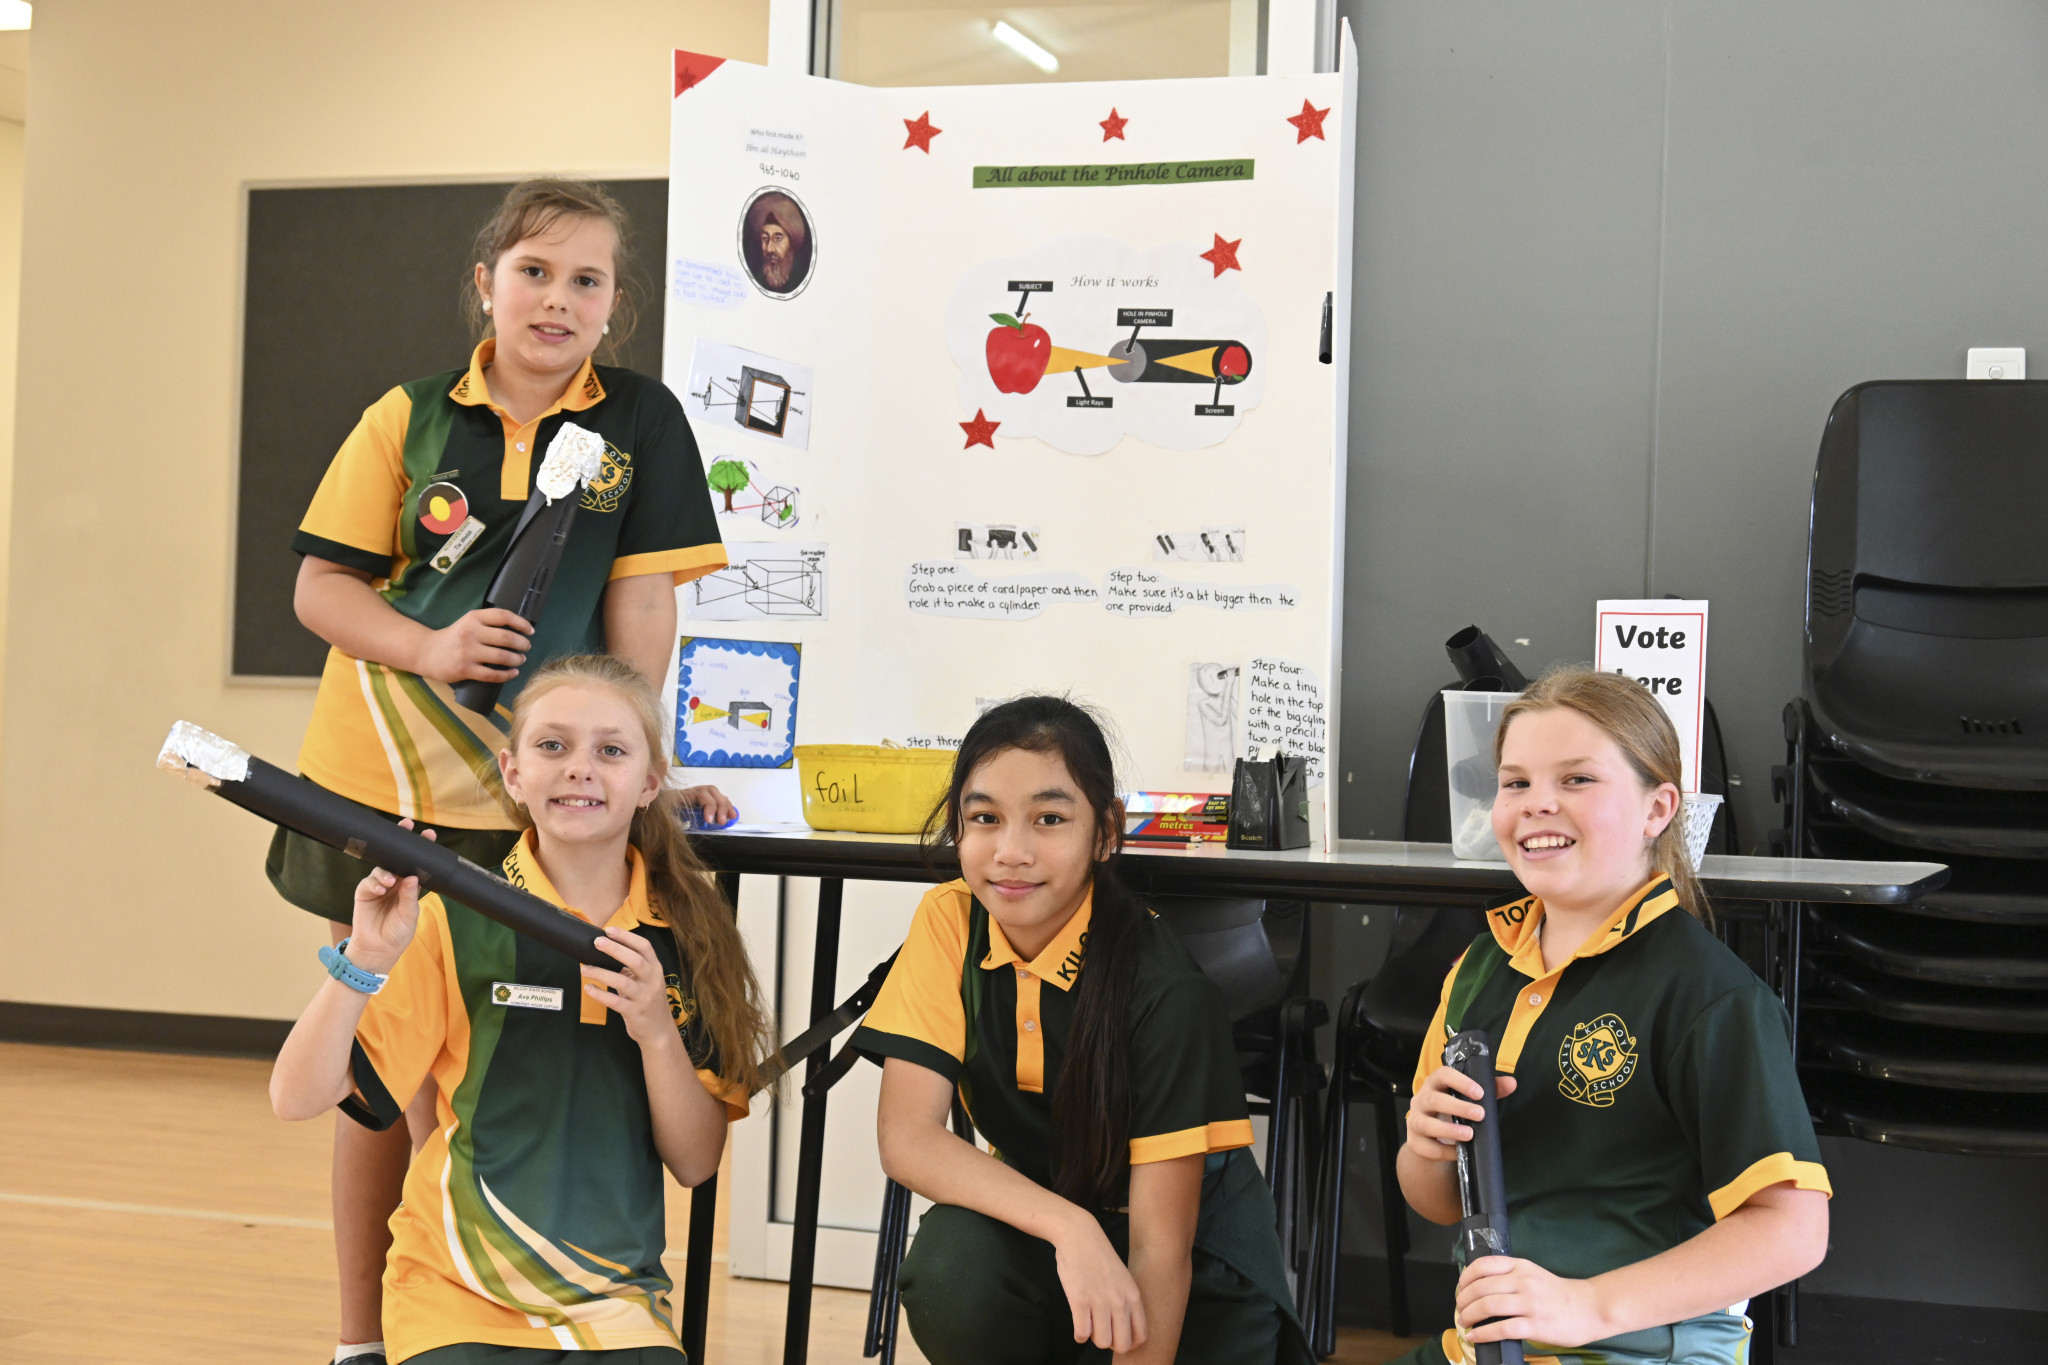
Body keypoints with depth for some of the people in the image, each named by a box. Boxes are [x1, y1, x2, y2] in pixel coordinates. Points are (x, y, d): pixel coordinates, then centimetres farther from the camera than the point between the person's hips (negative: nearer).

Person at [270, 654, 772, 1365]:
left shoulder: (686, 933, 4)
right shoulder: (459, 924, -3)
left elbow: (696, 1162, 2)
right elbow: (297, 1098, -8)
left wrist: (657, 1031, -13)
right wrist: (365, 961, -21)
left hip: (616, 1305, 2)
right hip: (461, 1304, -1)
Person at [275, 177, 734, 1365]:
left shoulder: (641, 423, -1)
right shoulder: (412, 418, 2)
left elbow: (643, 598, -3)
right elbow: (322, 588, 1)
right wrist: (428, 646, -16)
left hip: (526, 800, -1)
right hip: (378, 779, 2)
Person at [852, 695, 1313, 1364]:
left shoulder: (1164, 989, -23)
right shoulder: (949, 922, -12)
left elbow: (1160, 1247, -22)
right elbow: (905, 1135, -18)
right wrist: (1070, 1228, -31)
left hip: (1196, 1268, -1)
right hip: (1032, 1233, 2)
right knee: (954, 1259, -30)